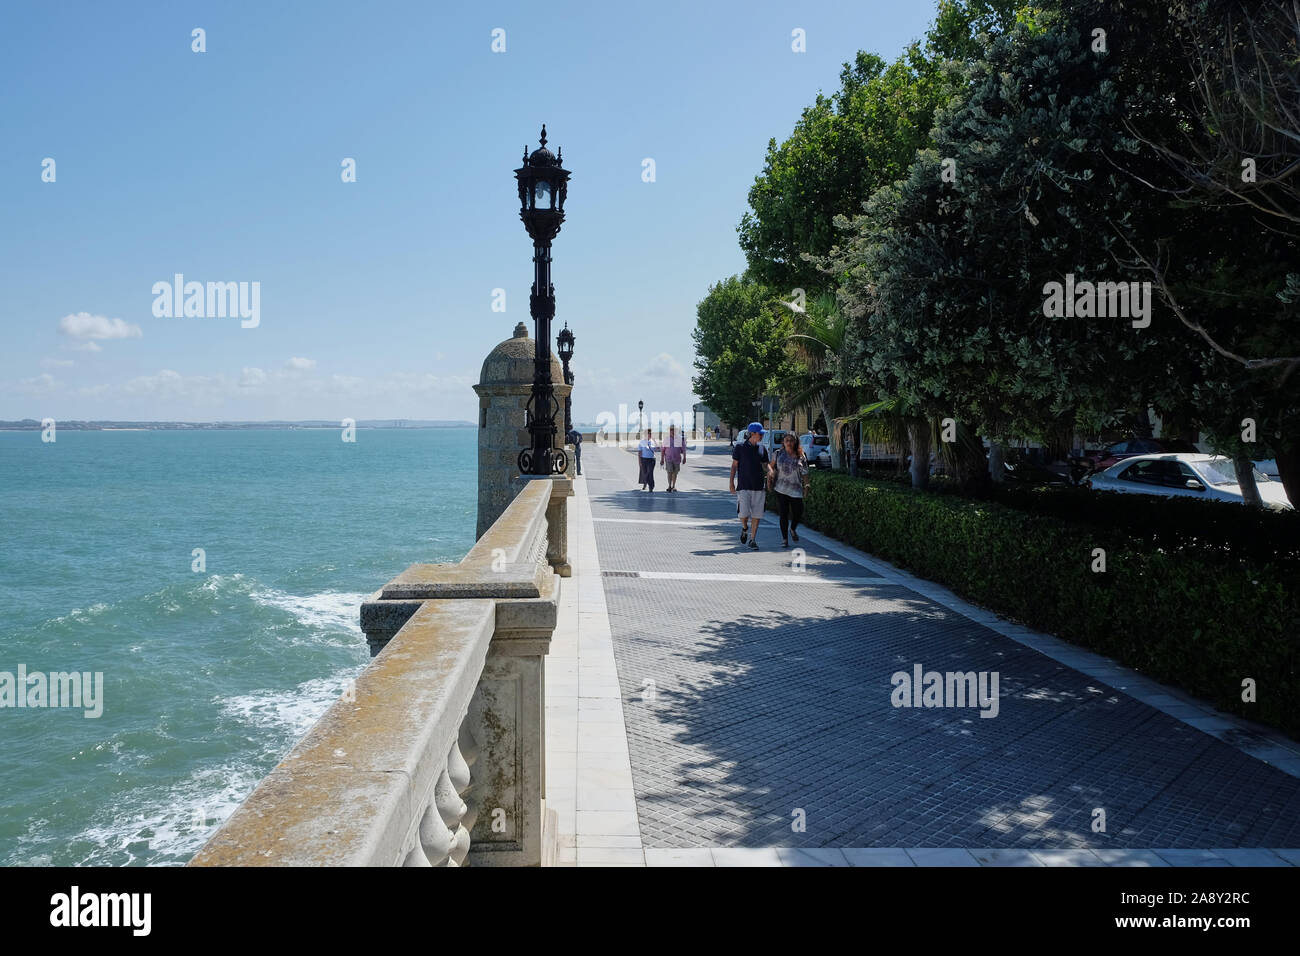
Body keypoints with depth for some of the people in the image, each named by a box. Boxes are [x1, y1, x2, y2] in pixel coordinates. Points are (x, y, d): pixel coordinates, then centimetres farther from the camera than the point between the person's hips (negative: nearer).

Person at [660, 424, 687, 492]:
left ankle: (673, 486, 17)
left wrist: (684, 458, -4)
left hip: (677, 459, 1)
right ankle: (669, 486, 0)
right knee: (669, 472, -10)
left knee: (675, 473, 7)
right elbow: (662, 450, 3)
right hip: (668, 459, -1)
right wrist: (662, 459, 0)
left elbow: (683, 449, 3)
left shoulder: (680, 438, 0)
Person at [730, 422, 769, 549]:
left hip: (759, 486, 3)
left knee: (757, 515, 1)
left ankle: (753, 540, 11)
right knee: (744, 513, -10)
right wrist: (731, 481, -4)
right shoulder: (740, 447, -1)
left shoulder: (762, 449, 9)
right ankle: (744, 528, 23)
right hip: (744, 486, -3)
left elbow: (765, 466, 12)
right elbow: (734, 465, 2)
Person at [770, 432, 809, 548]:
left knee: (798, 513, 0)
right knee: (783, 514, -2)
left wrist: (806, 485, -2)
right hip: (781, 489, -1)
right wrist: (770, 477, 4)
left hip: (796, 489, 1)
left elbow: (805, 473, 6)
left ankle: (793, 529, 33)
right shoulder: (778, 454, 3)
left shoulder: (801, 456, 3)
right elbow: (771, 466, 14)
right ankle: (784, 539, 11)